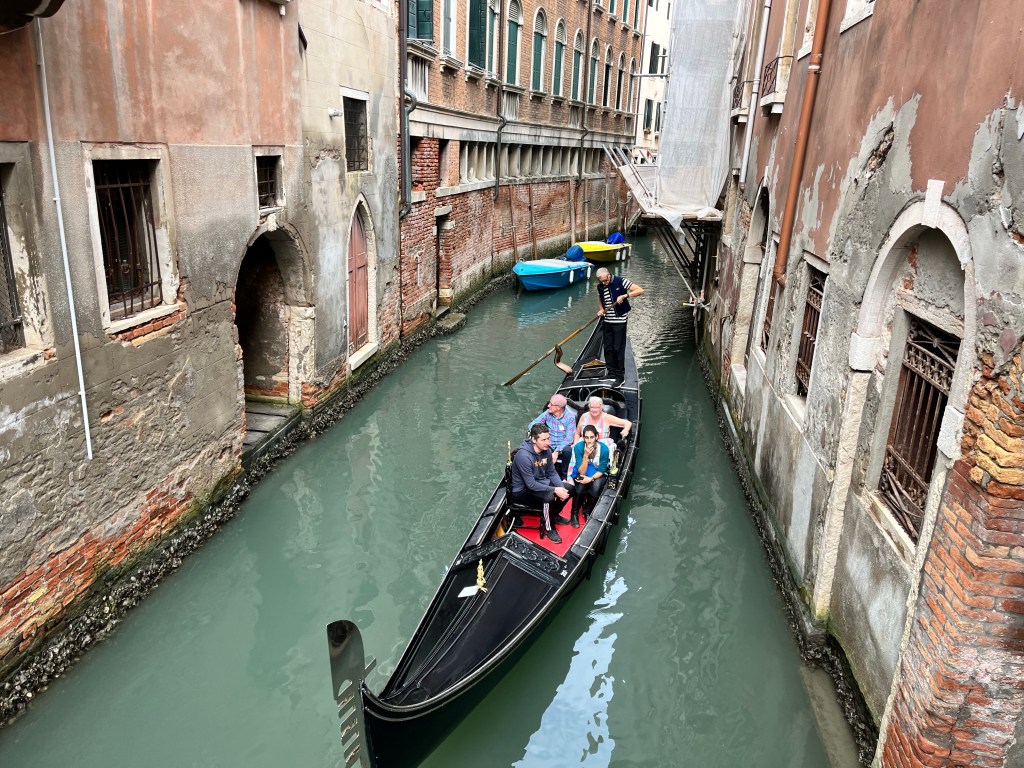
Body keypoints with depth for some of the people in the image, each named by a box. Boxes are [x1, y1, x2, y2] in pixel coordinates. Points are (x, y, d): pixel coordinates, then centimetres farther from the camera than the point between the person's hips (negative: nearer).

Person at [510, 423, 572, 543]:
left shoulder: (546, 450, -6)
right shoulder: (524, 456, -31)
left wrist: (561, 487, -13)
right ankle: (548, 528, -9)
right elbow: (531, 484, -29)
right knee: (549, 496, -32)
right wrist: (555, 490, -27)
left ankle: (553, 515, 21)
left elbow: (552, 473, 4)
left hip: (540, 483, 8)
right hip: (523, 490, -8)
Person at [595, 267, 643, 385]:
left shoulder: (620, 282, -13)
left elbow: (640, 291, -14)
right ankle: (611, 374, 19)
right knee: (608, 349, 9)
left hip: (620, 321, -6)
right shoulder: (600, 286, 4)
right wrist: (601, 309, -1)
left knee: (618, 349, -4)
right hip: (607, 321, 6)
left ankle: (620, 377, 2)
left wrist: (625, 295, -25)